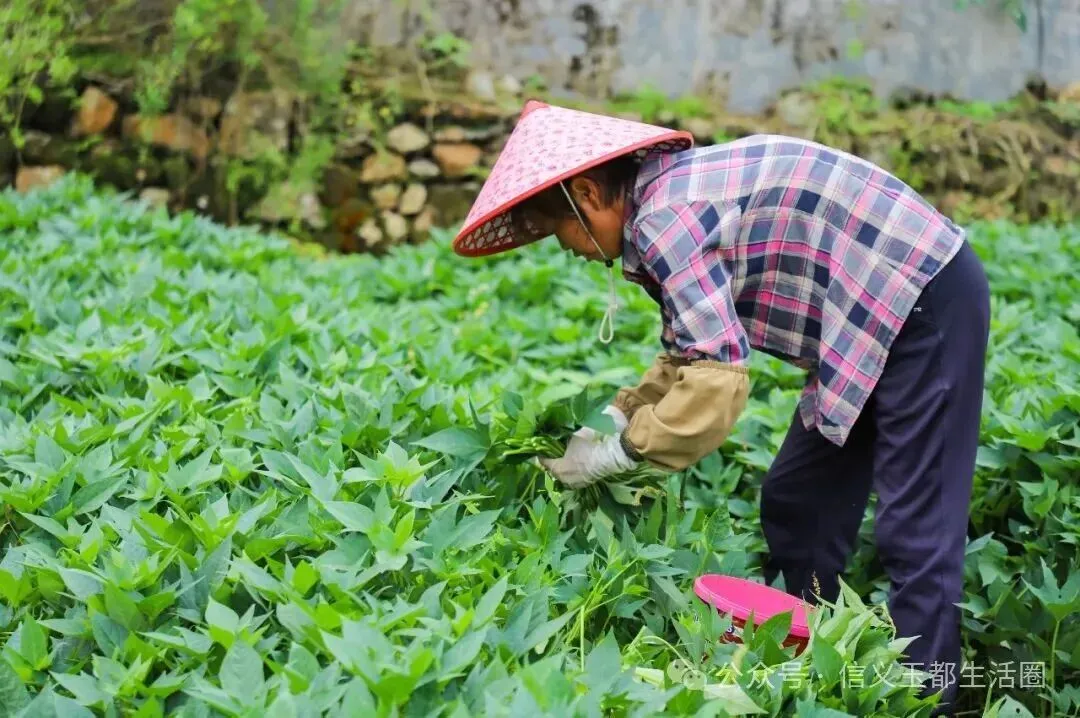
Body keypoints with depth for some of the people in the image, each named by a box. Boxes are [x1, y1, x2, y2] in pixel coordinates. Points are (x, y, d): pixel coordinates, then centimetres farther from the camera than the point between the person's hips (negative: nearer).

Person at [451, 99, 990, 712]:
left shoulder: (662, 215, -21)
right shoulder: (673, 194, 9)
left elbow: (718, 375, -26)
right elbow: (693, 351, 16)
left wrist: (619, 453, -14)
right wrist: (615, 418, 5)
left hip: (925, 303, -10)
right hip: (881, 311, 10)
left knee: (916, 529, -8)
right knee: (797, 502, 13)